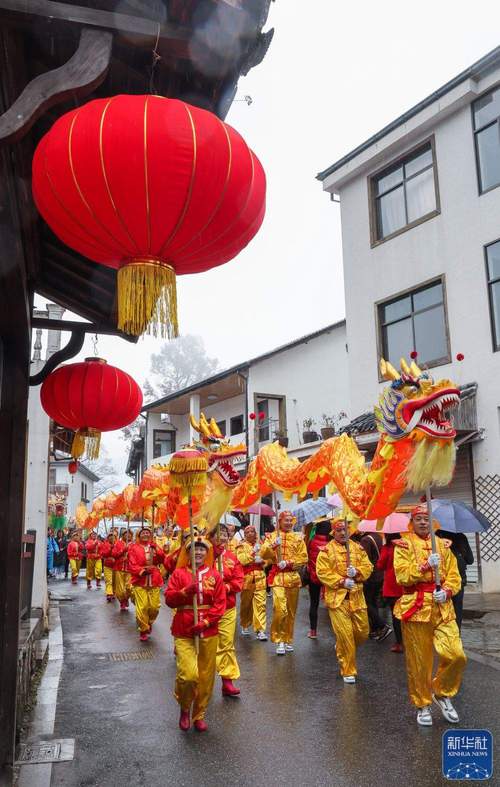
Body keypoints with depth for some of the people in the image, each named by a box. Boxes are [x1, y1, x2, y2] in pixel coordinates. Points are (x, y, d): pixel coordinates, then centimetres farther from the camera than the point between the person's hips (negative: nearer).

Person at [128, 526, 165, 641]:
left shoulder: (154, 547, 11)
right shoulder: (134, 548, 1)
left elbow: (162, 560, -2)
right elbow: (132, 565, -4)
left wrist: (156, 549, -15)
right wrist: (142, 571, -18)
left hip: (154, 581, 3)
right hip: (140, 582, -2)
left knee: (154, 606, -1)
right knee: (142, 607, -8)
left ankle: (150, 622, 30)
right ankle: (143, 630, 10)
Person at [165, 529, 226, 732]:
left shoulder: (215, 575, 3)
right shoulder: (178, 573, 1)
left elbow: (220, 603, -1)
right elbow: (169, 599, -4)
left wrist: (206, 622, -13)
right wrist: (186, 591, -20)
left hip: (209, 633, 2)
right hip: (183, 633, -2)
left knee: (206, 677, 8)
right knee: (188, 674, -15)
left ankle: (199, 715, 30)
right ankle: (185, 708, 15)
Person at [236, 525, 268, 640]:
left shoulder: (260, 544, 12)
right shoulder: (242, 546, 4)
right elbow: (241, 559, -12)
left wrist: (262, 560, -8)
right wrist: (253, 552, -17)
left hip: (260, 578, 1)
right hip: (247, 578, -1)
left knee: (260, 604, -7)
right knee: (246, 604, 8)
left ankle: (260, 630, -6)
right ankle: (245, 626, 28)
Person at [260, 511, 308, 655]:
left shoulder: (298, 538, 9)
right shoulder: (271, 536, 5)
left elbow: (303, 557, 2)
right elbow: (263, 554, -7)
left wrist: (288, 563, -12)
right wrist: (273, 545, -25)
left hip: (293, 577, 3)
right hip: (278, 576, -3)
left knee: (291, 611, 9)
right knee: (280, 610, -16)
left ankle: (288, 640, 23)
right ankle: (279, 640, -3)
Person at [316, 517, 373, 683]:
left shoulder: (358, 548, 9)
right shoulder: (326, 550, -4)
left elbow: (368, 567, 6)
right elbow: (322, 572, -10)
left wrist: (357, 572, -14)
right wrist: (342, 581, -18)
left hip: (356, 597, 4)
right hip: (337, 597, -4)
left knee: (363, 632, 7)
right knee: (345, 634, -5)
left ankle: (342, 649, 36)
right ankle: (348, 671, 11)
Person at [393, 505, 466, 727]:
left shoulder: (443, 545, 12)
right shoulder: (404, 545, 0)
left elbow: (454, 575, 9)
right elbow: (402, 576, -11)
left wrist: (447, 591, -9)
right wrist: (426, 566, -20)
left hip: (443, 608, 3)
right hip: (416, 607, -3)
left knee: (456, 655, -8)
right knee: (418, 662, 3)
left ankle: (441, 692, 18)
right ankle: (422, 705, 23)